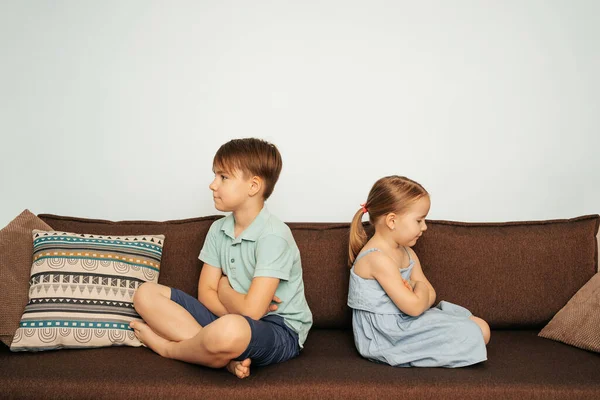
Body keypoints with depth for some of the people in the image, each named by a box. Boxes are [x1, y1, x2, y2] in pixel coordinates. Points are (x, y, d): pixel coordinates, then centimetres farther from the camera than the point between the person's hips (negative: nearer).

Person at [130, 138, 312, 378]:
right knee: (146, 294, -1)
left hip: (280, 332, -7)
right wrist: (236, 303, -17)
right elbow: (206, 293, 3)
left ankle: (168, 347, -7)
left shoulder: (273, 235, -19)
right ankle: (228, 356, -16)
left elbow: (250, 311, -23)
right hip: (228, 316, 8)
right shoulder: (218, 230, 5)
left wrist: (224, 288, -3)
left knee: (231, 330, -43)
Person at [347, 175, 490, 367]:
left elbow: (430, 293, 10)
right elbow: (414, 307, -25)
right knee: (469, 335, -13)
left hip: (402, 322, 9)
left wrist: (416, 292, -14)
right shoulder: (378, 258, -23)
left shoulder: (407, 253, 8)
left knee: (481, 329, 3)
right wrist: (420, 287, -3)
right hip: (383, 335, -9)